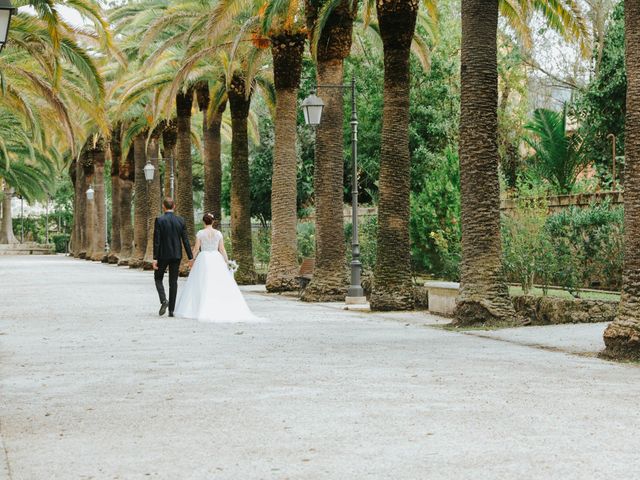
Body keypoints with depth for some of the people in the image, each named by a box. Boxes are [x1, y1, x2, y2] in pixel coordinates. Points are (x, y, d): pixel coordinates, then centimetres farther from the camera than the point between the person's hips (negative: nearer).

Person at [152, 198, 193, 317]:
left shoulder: (159, 220, -10)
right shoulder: (181, 220, 0)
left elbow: (156, 240, -12)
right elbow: (185, 240, 0)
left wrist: (155, 258, -10)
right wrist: (190, 257, 4)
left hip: (163, 255, -3)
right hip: (176, 255, 3)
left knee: (158, 278, 14)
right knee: (173, 282, 8)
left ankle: (163, 300, -10)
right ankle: (171, 310, 6)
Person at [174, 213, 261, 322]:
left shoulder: (200, 233, -4)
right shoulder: (218, 233, 2)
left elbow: (196, 249, -4)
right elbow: (222, 249, 1)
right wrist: (227, 262, 8)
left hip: (203, 260, -2)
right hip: (216, 259, 2)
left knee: (203, 285, 2)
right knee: (220, 285, 4)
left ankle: (202, 311, -3)